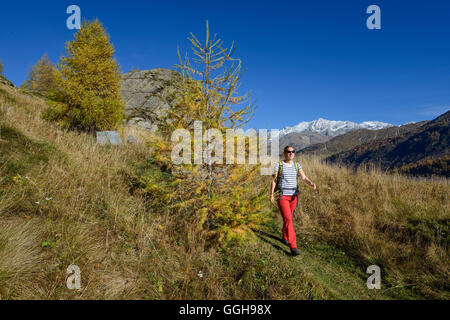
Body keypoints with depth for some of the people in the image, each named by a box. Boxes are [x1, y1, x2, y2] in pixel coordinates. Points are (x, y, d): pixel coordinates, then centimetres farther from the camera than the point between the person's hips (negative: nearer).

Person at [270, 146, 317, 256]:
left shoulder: (297, 165, 5)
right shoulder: (279, 165, -4)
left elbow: (304, 178, -7)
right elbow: (274, 180, -1)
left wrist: (311, 183, -29)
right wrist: (271, 195, -4)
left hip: (293, 196, 4)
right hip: (282, 196, -4)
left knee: (288, 218, 17)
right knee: (288, 220, -14)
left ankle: (284, 237, 41)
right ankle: (293, 246, -15)